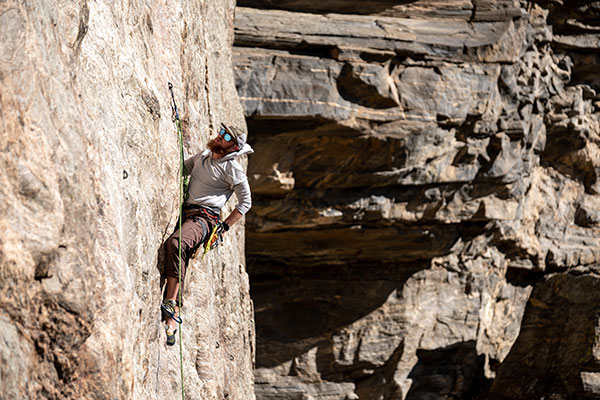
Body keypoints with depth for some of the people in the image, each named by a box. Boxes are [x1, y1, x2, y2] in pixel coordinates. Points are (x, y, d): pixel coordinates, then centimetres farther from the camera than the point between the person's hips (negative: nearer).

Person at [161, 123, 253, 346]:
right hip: (185, 213, 7)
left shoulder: (233, 169, 1)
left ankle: (170, 304, -38)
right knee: (179, 258, -10)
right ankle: (172, 320, -14)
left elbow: (245, 203, 5)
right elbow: (180, 169, 32)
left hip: (204, 218, -7)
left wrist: (224, 226, -2)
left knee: (175, 243, -35)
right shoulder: (203, 156, 20)